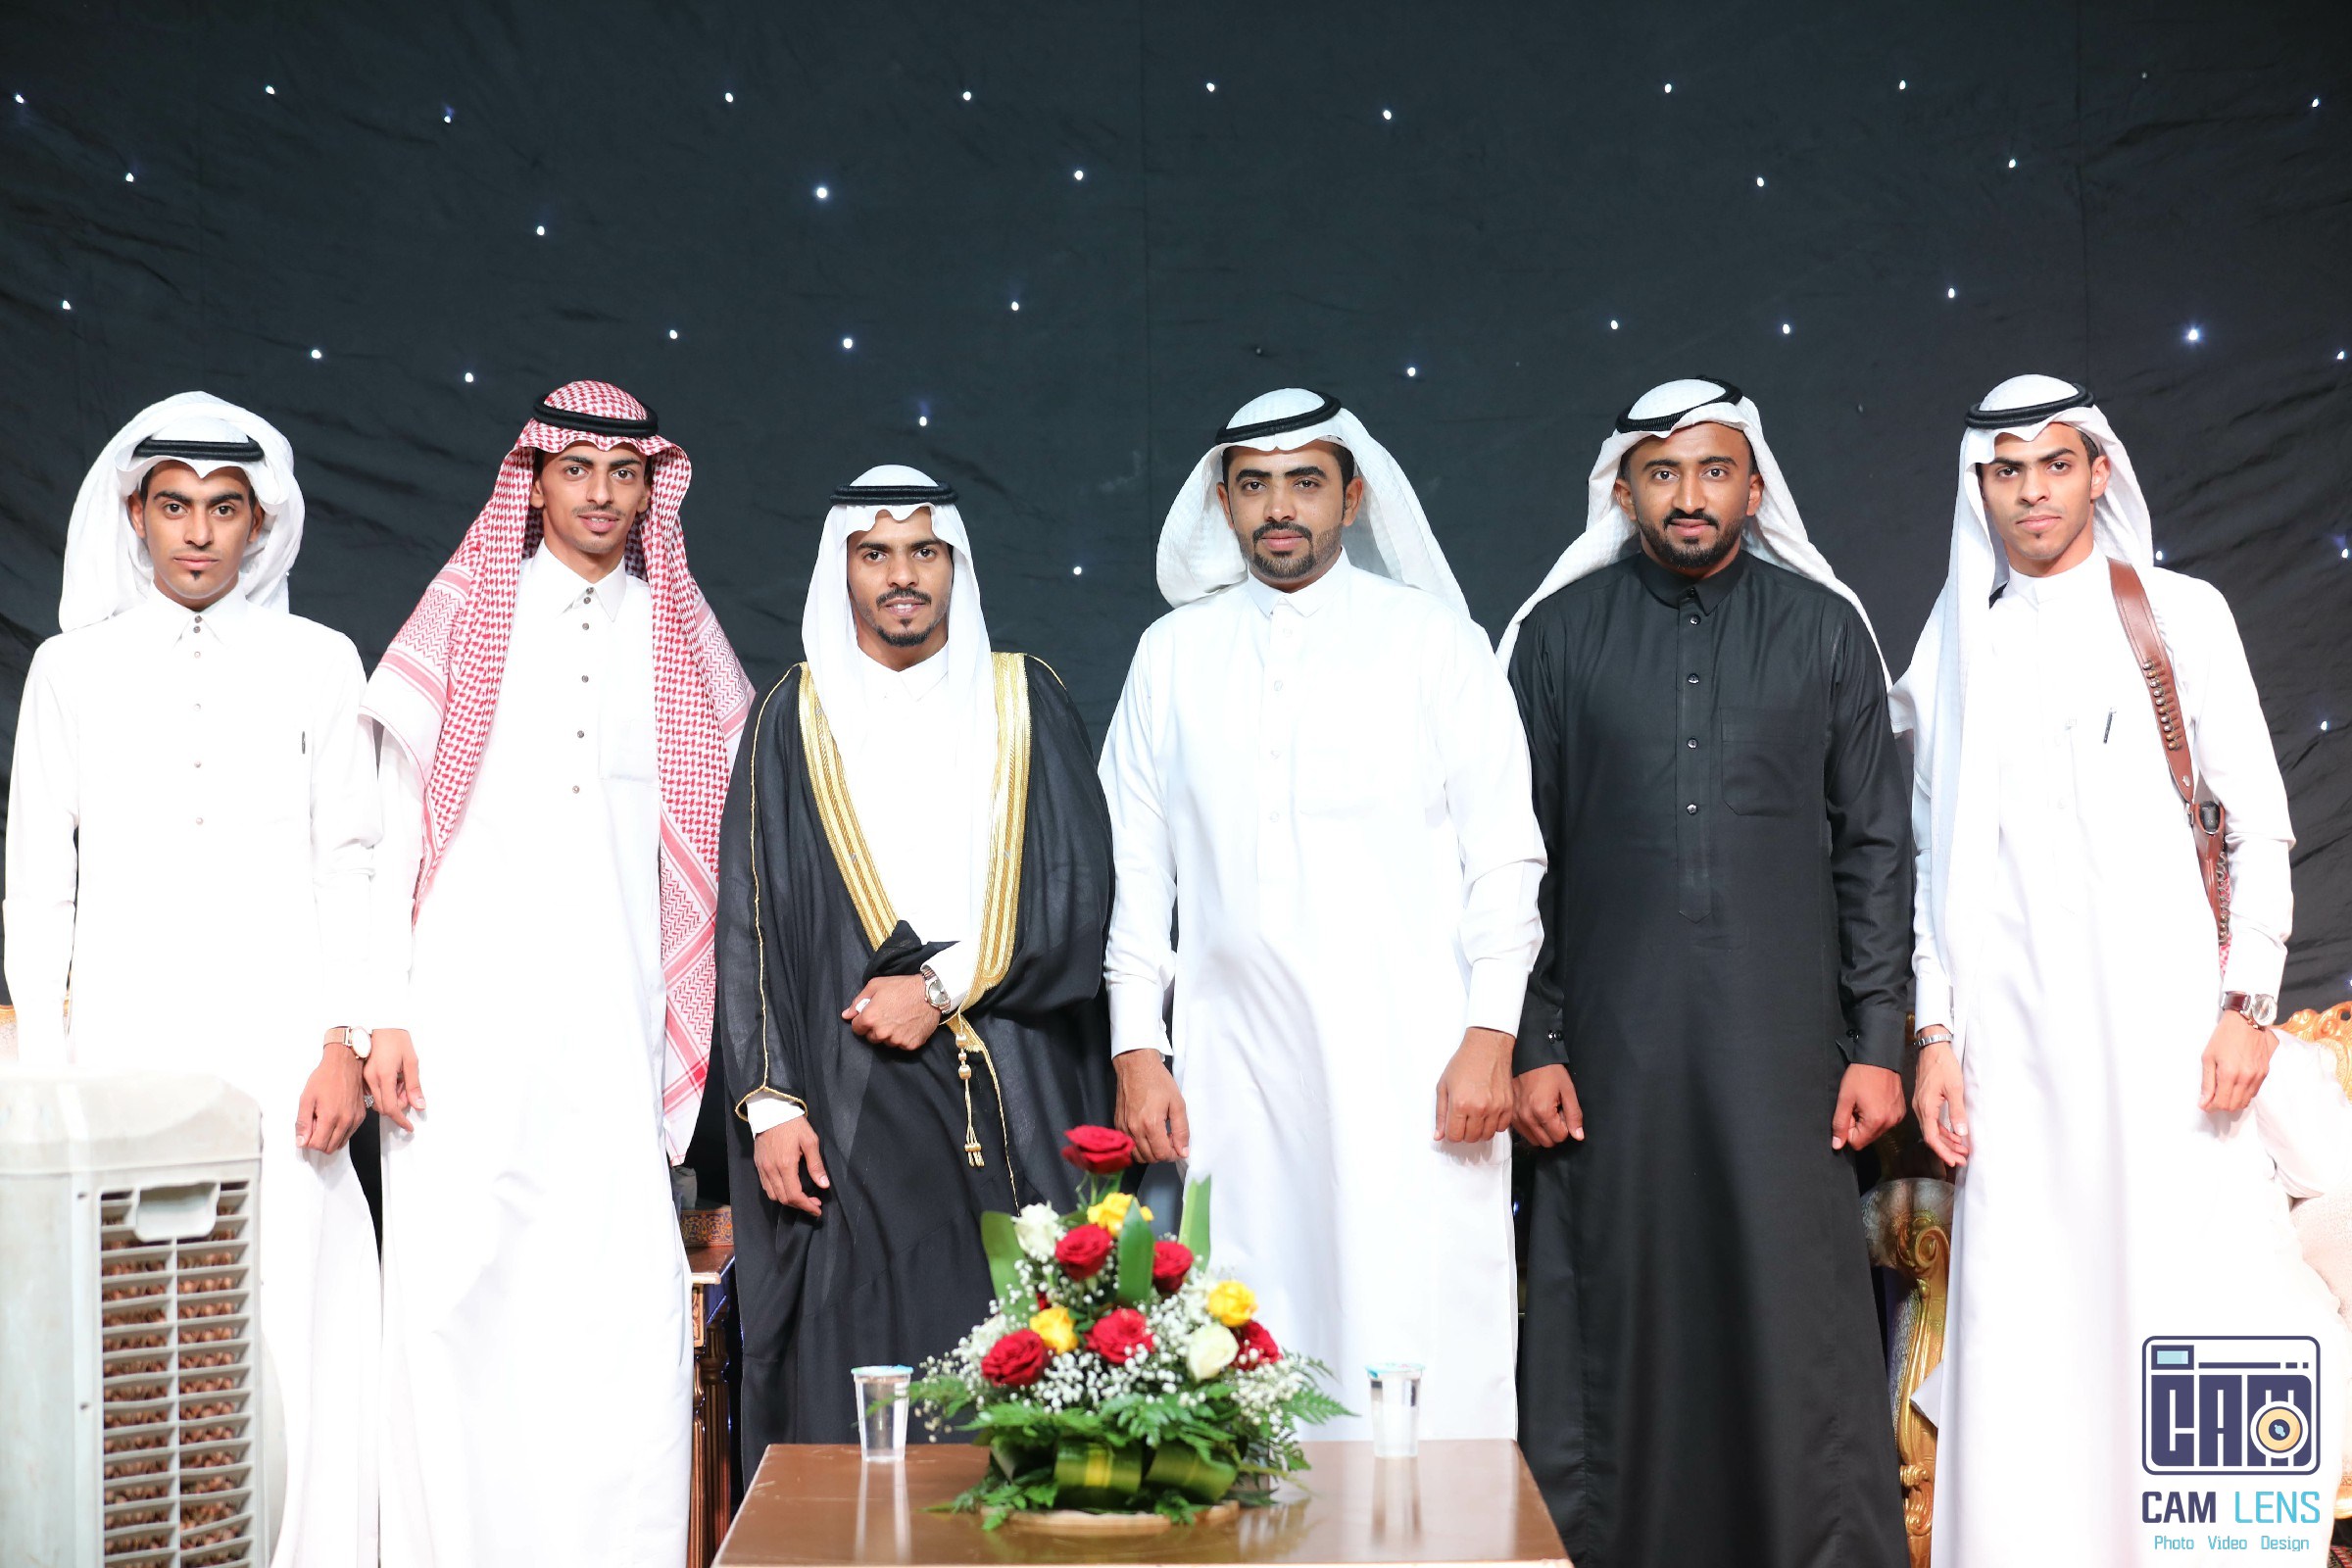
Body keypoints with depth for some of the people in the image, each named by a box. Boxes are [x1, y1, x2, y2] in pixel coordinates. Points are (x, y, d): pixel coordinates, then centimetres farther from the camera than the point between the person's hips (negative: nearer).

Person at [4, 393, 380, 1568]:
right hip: (126, 1052, 1)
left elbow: (348, 868, 6)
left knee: (293, 1328, -6)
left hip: (279, 1053, -1)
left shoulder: (318, 663, 9)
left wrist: (345, 1047, -4)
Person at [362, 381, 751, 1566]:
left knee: (625, 1302, -7)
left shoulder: (681, 640, 14)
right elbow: (395, 828, 6)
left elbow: (715, 842, 14)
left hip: (619, 1015, 1)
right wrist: (383, 1014, -3)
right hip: (469, 1010, -1)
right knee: (459, 1281, -6)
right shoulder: (465, 618, 9)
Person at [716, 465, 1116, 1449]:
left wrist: (944, 985, -8)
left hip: (1018, 1103, 1)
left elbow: (1081, 891, 3)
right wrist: (770, 1103, -5)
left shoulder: (1025, 703, 10)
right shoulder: (795, 720, 9)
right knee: (856, 1406, -5)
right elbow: (750, 924, 4)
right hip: (853, 1105, 0)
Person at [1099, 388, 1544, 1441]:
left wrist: (1490, 1035, -7)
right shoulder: (1171, 655, 13)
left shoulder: (1434, 641, 6)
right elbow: (1135, 866, 12)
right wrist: (1137, 1049, 4)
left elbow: (1503, 856, 2)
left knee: (1418, 1349, -7)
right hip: (1231, 1070, 2)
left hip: (1409, 1067, -2)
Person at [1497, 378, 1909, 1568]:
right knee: (1619, 1314, 3)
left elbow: (1874, 848, 6)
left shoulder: (1823, 628, 6)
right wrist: (1529, 1045, -1)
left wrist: (1878, 1042, 0)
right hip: (1610, 1044, 0)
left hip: (1780, 1041, 0)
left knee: (1794, 1309, -1)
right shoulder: (1560, 633, 5)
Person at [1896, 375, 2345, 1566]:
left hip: (2163, 1014, -2)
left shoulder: (2179, 615, 5)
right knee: (2025, 1332, 0)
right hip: (2013, 1034, 2)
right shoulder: (1951, 647, 11)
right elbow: (1927, 860, 11)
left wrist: (2247, 1001, -6)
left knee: (2192, 1296, -5)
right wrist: (1934, 1033, 3)